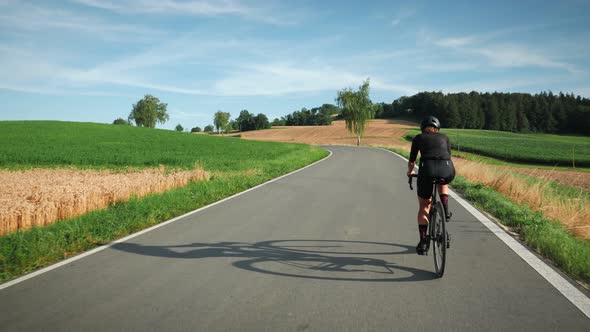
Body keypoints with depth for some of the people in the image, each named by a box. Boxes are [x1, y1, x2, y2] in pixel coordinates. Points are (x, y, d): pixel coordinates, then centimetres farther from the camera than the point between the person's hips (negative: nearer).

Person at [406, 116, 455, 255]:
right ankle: (446, 211, 23)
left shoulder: (418, 138, 24)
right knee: (443, 183, 40)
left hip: (427, 170, -1)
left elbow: (411, 161, 28)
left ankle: (423, 241, 10)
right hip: (447, 171, 2)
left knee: (424, 206, 17)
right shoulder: (444, 137, 29)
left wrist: (410, 171, 49)